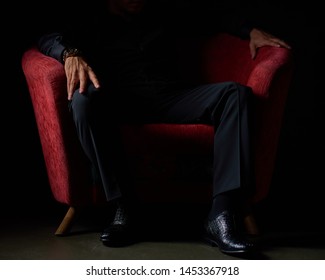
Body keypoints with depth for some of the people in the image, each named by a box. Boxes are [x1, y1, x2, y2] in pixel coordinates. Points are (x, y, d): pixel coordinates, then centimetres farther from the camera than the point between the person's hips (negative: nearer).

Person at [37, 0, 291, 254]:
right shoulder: (91, 22, 19)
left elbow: (216, 21, 30)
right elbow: (48, 40, 3)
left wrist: (252, 31, 10)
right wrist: (70, 53, -21)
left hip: (173, 98, 2)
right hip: (120, 105, -2)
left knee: (236, 93, -24)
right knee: (83, 98, -34)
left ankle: (221, 215, -37)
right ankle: (124, 210, -32)